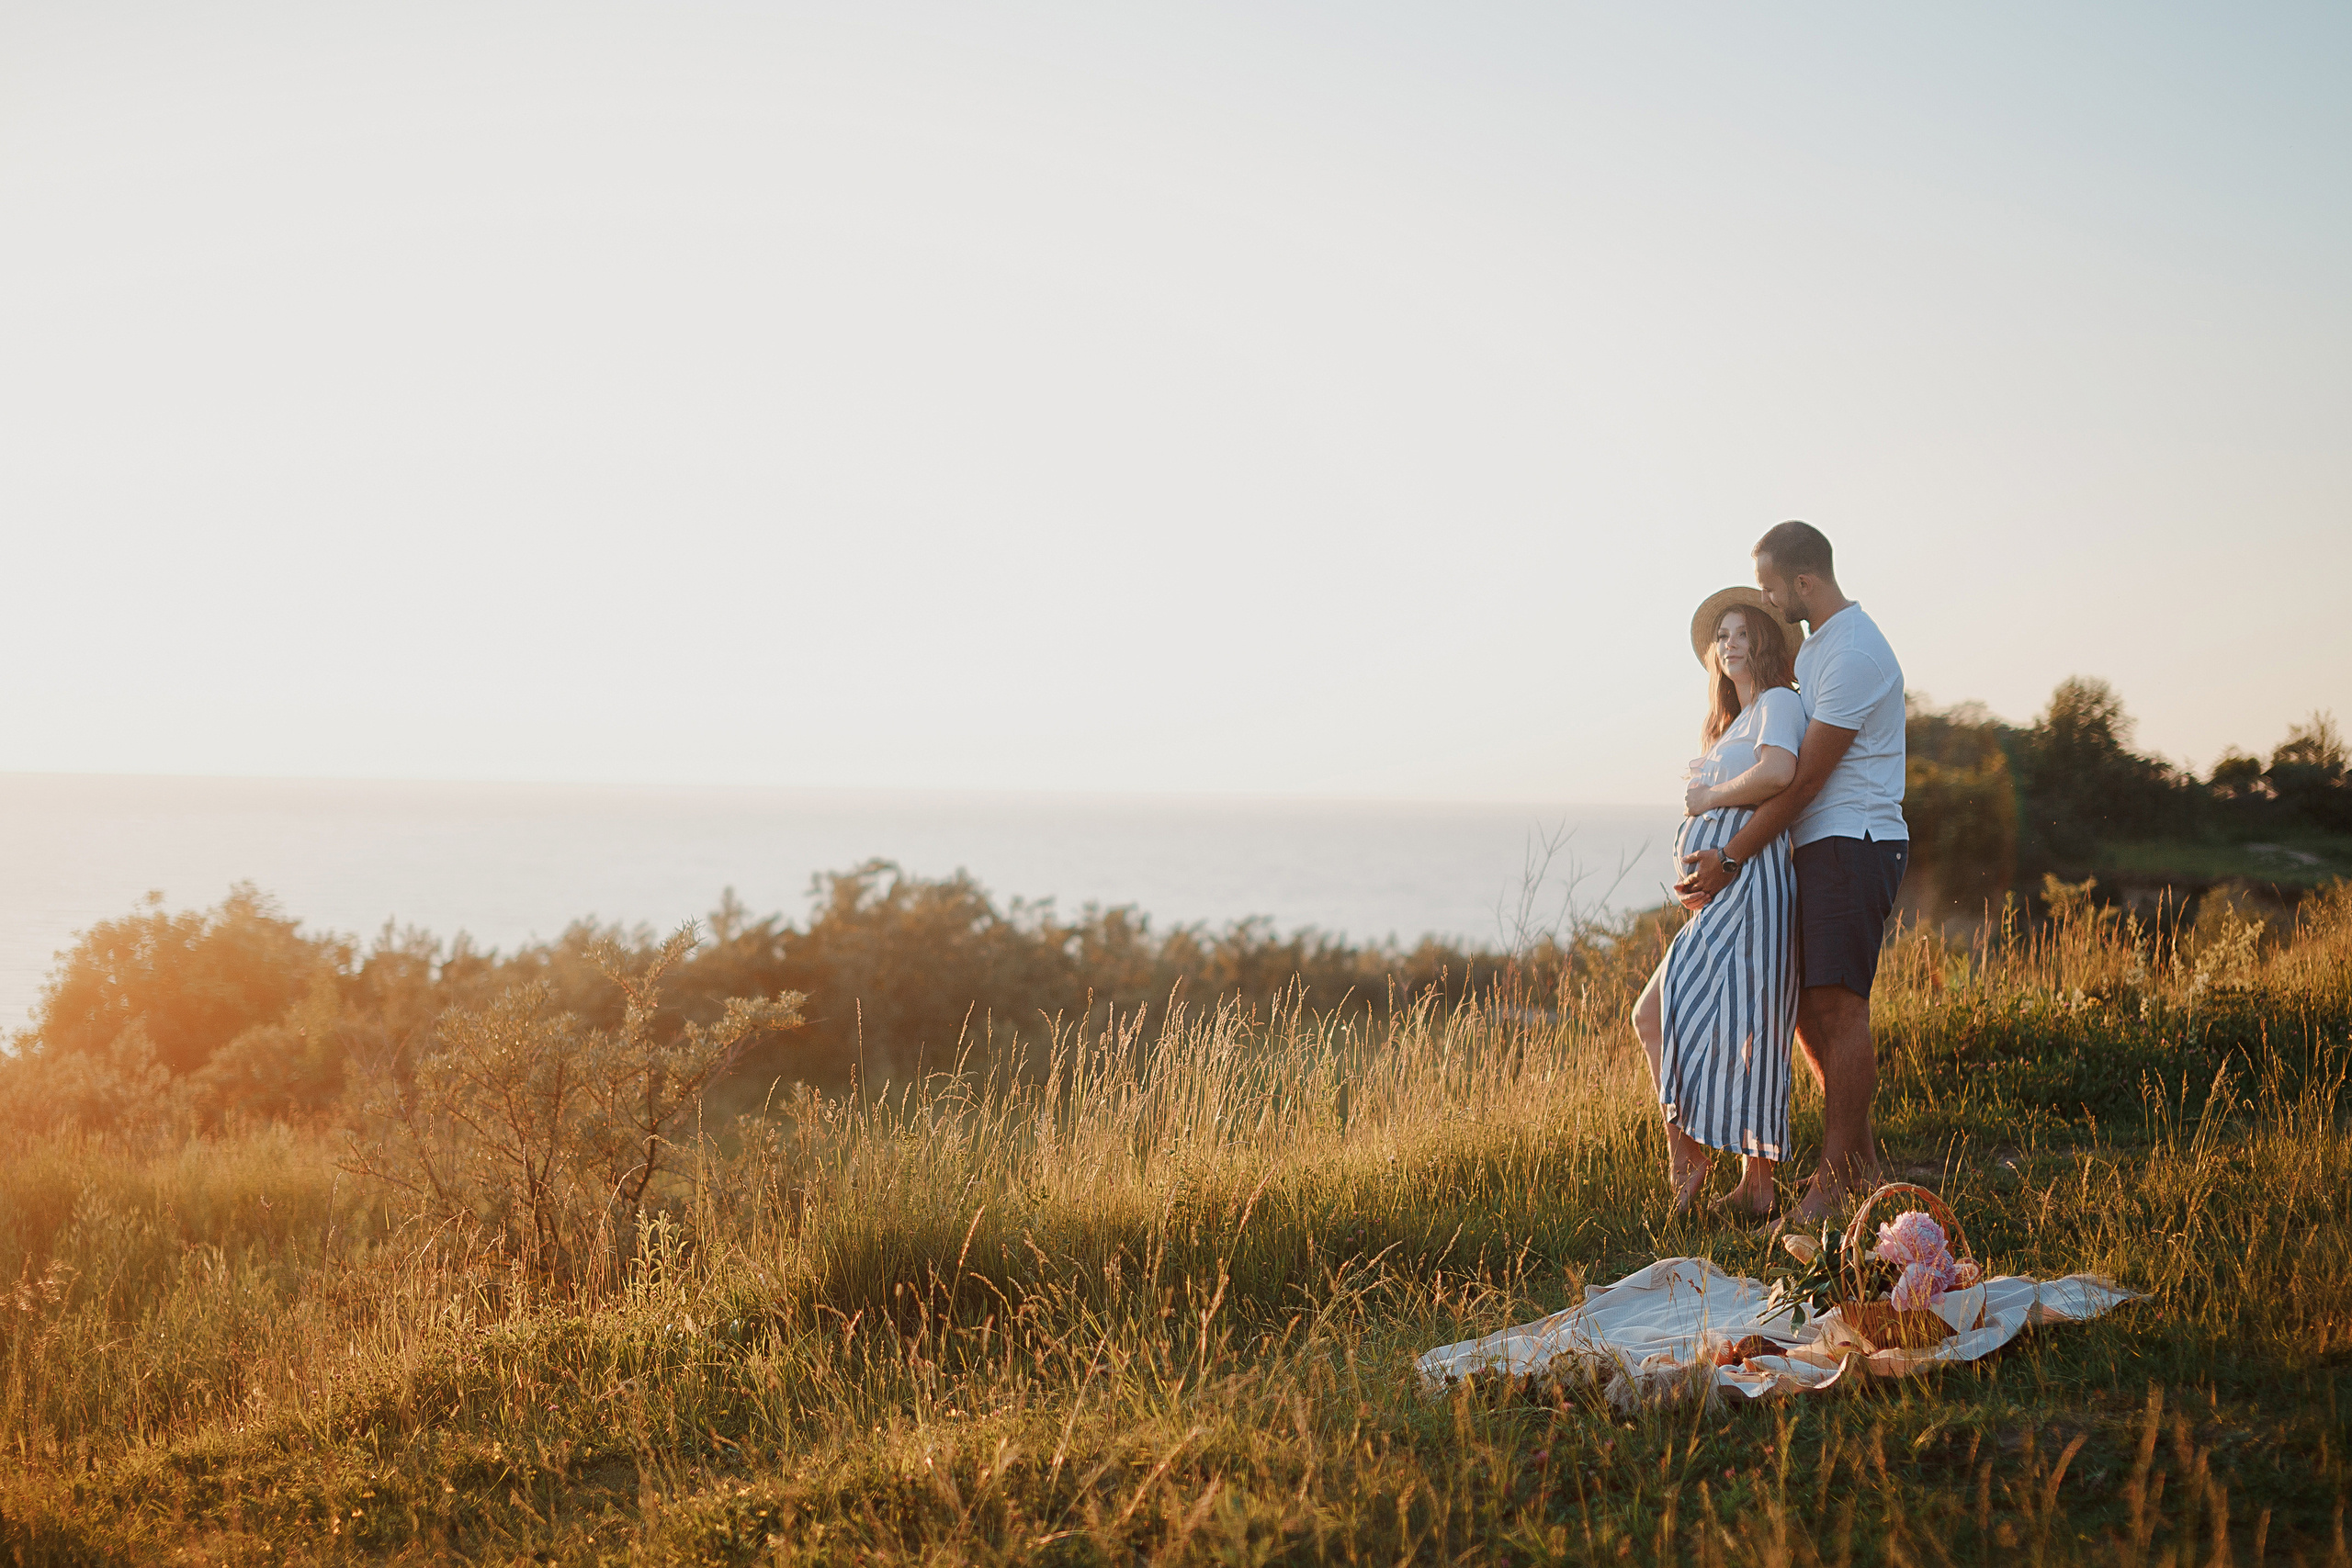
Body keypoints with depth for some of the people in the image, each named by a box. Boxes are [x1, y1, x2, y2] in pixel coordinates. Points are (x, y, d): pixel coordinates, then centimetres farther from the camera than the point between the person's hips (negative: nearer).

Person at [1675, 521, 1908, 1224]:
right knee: (1803, 1006, 11)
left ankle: (1837, 1175, -8)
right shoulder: (1812, 647, 17)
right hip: (1819, 849, 10)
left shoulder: (1854, 654, -16)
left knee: (1838, 1006, -11)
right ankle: (1861, 1157, 20)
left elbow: (1802, 780, -18)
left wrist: (1730, 859, -15)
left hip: (1854, 845, -10)